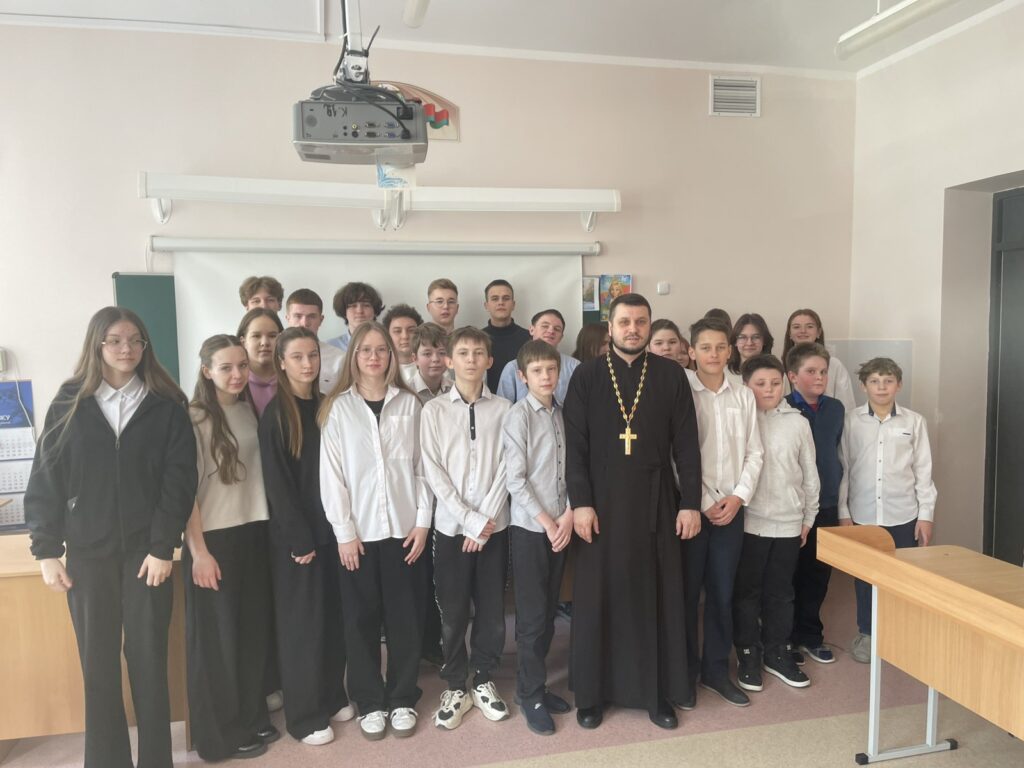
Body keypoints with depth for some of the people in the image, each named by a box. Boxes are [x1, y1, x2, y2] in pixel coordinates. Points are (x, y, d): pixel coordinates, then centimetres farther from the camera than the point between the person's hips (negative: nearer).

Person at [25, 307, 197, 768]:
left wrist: (163, 546, -10)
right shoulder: (69, 404, 3)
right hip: (88, 553, 1)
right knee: (98, 666, 8)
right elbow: (46, 478, 3)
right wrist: (46, 549, -2)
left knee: (149, 662, 5)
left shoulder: (166, 406, 0)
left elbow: (179, 479, -4)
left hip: (147, 550, -1)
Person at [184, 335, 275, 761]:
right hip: (212, 538, -6)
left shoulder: (251, 410, 6)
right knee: (217, 637, 7)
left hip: (253, 533, 6)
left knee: (255, 632, 14)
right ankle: (222, 733, 23)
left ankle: (252, 717, 32)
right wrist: (199, 551, -16)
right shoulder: (193, 419, -12)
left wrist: (267, 526, 8)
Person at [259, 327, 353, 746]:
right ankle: (305, 715, 16)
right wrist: (300, 539, -15)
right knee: (302, 621, 3)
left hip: (330, 527, 5)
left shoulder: (327, 407, 7)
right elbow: (277, 483, -13)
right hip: (295, 535, -5)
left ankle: (332, 697, 28)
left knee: (334, 616, 12)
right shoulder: (275, 414, -10)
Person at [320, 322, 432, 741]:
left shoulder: (410, 403, 3)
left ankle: (403, 699, 24)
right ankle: (370, 702, 23)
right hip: (359, 530, -1)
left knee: (406, 617, 7)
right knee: (361, 620, 7)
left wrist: (423, 521, -3)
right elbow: (331, 474, -3)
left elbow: (422, 466, 3)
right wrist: (344, 531, -7)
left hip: (404, 527, 1)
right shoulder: (338, 408, 0)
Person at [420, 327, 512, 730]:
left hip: (495, 525, 1)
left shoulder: (504, 409, 1)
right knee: (453, 612, 8)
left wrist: (485, 519, -10)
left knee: (492, 610, 10)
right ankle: (456, 687, 26)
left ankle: (484, 681, 29)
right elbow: (433, 473, -5)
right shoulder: (434, 410, -1)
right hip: (451, 526, -1)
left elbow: (506, 467, -2)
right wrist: (470, 520, -10)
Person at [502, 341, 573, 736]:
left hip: (561, 526, 5)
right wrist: (546, 521, -12)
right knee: (532, 616, 1)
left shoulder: (564, 414, 5)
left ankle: (536, 684, 27)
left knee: (549, 612, 13)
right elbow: (515, 479, -11)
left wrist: (568, 516, -7)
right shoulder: (518, 416, -8)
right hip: (529, 527, -5)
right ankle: (530, 695, 15)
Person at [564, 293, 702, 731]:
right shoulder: (586, 377, 1)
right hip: (602, 502, 0)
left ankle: (658, 692, 23)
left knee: (658, 596, 8)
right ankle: (592, 693, 22)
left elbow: (686, 444, 2)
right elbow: (575, 445, -3)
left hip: (656, 502, 1)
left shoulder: (670, 375, 2)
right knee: (598, 597, 7)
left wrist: (690, 503, -3)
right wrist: (580, 502, -10)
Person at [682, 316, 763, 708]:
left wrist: (738, 496, -6)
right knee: (687, 591, 4)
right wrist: (703, 503, -11)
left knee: (722, 591, 11)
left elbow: (754, 453, 7)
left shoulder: (744, 396, 7)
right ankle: (684, 672, 18)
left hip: (732, 506, 4)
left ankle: (716, 668, 26)